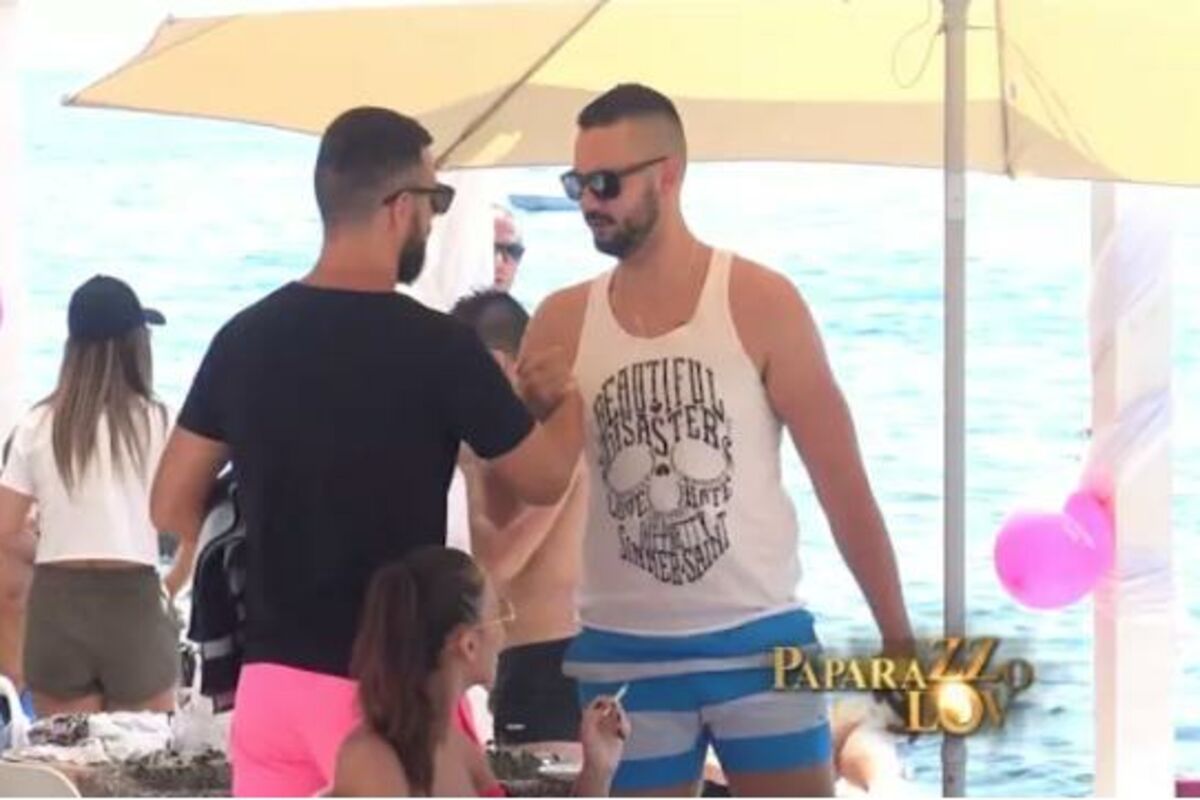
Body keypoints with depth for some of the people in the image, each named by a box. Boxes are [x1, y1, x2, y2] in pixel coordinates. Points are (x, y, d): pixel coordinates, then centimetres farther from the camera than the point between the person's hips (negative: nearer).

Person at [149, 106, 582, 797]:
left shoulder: (244, 339, 3)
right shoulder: (437, 347, -12)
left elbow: (173, 507, 11)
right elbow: (545, 480, 3)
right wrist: (564, 401, 24)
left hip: (271, 677, 5)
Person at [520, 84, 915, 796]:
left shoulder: (760, 304, -4)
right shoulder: (563, 325, 3)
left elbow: (842, 481, -2)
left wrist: (897, 635, -5)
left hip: (763, 643, -2)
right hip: (624, 657, 2)